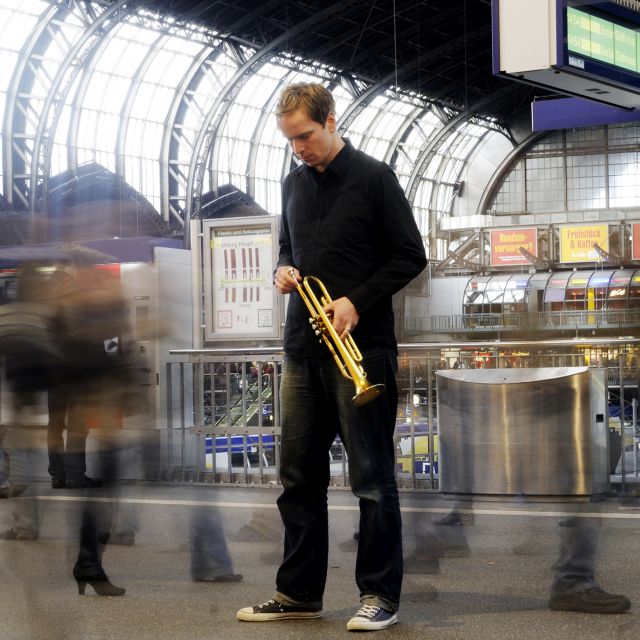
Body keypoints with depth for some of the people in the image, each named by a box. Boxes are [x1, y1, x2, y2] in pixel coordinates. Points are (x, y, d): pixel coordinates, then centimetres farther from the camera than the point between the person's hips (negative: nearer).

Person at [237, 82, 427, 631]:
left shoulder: (373, 178, -4)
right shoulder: (294, 184, 14)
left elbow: (411, 256, -5)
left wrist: (357, 302, -16)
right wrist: (284, 271, 3)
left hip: (362, 345, -6)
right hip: (303, 349, 7)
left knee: (372, 477, -2)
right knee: (298, 476, 9)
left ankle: (380, 596, 5)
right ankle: (299, 593, 17)